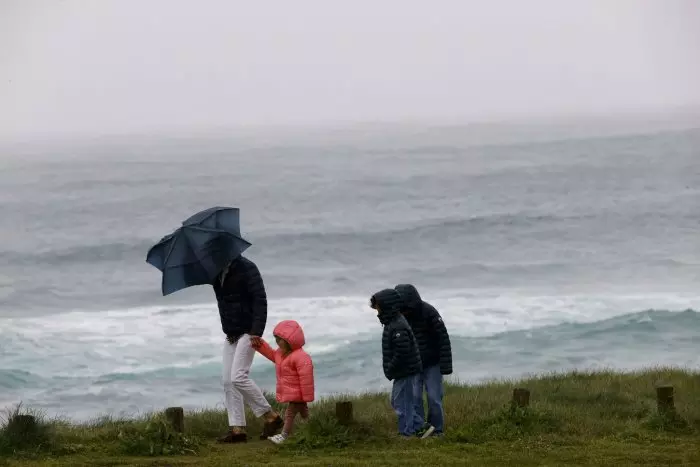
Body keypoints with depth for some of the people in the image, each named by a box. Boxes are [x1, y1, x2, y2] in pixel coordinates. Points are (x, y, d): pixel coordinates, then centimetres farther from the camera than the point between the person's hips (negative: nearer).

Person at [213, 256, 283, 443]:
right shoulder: (216, 273, 12)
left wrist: (257, 331, -25)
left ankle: (271, 417, -7)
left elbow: (260, 300, -17)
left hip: (248, 332, -8)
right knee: (228, 380, 1)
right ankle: (237, 428, 2)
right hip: (231, 334, 8)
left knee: (238, 377, -17)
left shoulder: (246, 268, -11)